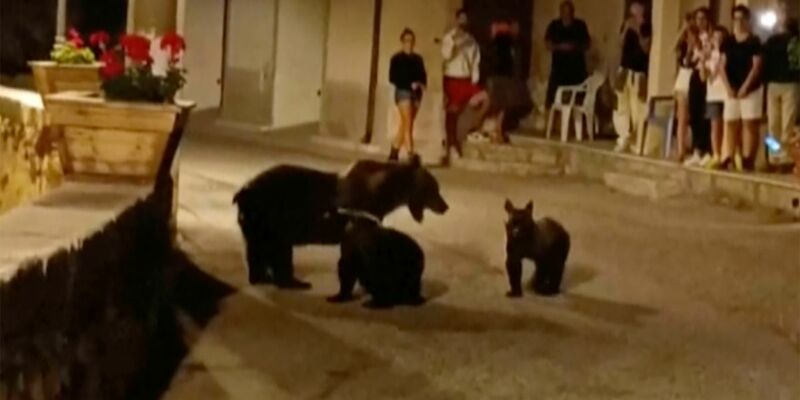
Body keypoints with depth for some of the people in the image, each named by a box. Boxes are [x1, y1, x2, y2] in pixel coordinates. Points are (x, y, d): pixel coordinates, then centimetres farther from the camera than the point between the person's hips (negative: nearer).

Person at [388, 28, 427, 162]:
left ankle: (394, 152, 21)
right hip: (403, 91, -5)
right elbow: (393, 78, -8)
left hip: (416, 93, 5)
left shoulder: (418, 59, 12)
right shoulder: (397, 59, -1)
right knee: (407, 123, -13)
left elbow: (423, 77, 13)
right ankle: (411, 155, -16)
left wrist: (421, 85, -10)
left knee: (405, 124, 10)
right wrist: (410, 84, -17)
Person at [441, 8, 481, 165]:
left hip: (467, 80, 3)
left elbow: (475, 62, 7)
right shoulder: (448, 38, 0)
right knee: (451, 115, -1)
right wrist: (454, 41, -27)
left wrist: (474, 80, -3)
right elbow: (446, 55, -17)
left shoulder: (471, 40, 9)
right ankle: (448, 150, 6)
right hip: (452, 79, -3)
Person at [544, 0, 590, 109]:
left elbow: (588, 43, 8)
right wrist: (560, 47, -16)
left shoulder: (580, 25, 5)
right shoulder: (554, 26, 2)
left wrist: (577, 46, -12)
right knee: (554, 94, -8)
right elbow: (548, 44, 2)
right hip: (559, 64, -1)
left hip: (577, 64, 1)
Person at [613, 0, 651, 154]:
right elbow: (621, 42, -1)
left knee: (638, 109, -8)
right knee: (622, 106, 3)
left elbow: (646, 48, -9)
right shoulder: (626, 25, 10)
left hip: (639, 71, -5)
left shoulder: (647, 27, -4)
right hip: (625, 69, 5)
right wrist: (626, 29, -14)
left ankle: (638, 144, -7)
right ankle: (624, 140, 9)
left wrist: (638, 32, -18)